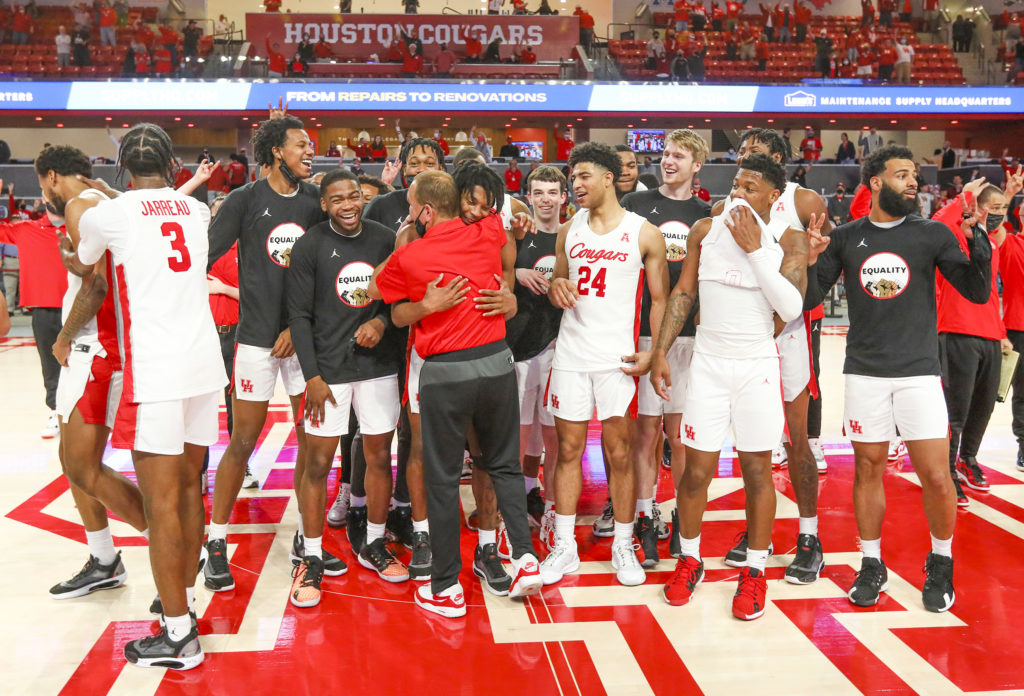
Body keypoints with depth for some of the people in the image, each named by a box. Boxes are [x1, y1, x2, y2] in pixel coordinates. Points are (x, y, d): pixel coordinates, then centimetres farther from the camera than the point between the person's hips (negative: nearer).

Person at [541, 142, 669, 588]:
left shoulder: (645, 234, -1)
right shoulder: (569, 230, 9)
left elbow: (660, 298, 1)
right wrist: (556, 289, -6)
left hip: (618, 358, -3)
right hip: (570, 353, 3)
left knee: (619, 453, 3)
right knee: (568, 450, 6)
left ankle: (623, 546, 17)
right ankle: (564, 547, 15)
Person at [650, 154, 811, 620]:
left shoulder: (788, 240, -2)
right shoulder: (706, 230, 4)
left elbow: (792, 307, -15)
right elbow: (683, 293, 8)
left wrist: (754, 249, -17)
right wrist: (660, 353, 3)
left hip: (758, 366, -1)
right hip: (708, 363, 2)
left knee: (756, 470, 4)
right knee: (697, 469, 3)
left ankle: (754, 570, 19)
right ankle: (689, 560, 24)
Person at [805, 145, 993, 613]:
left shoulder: (933, 235, 3)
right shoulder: (846, 238, 5)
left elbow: (978, 293, -2)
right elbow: (812, 297, 6)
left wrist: (976, 238, -15)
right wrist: (810, 260, -12)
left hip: (919, 371, -1)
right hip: (864, 372, 1)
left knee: (937, 477, -3)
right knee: (868, 470, 8)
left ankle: (940, 564, 21)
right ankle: (872, 565, 25)